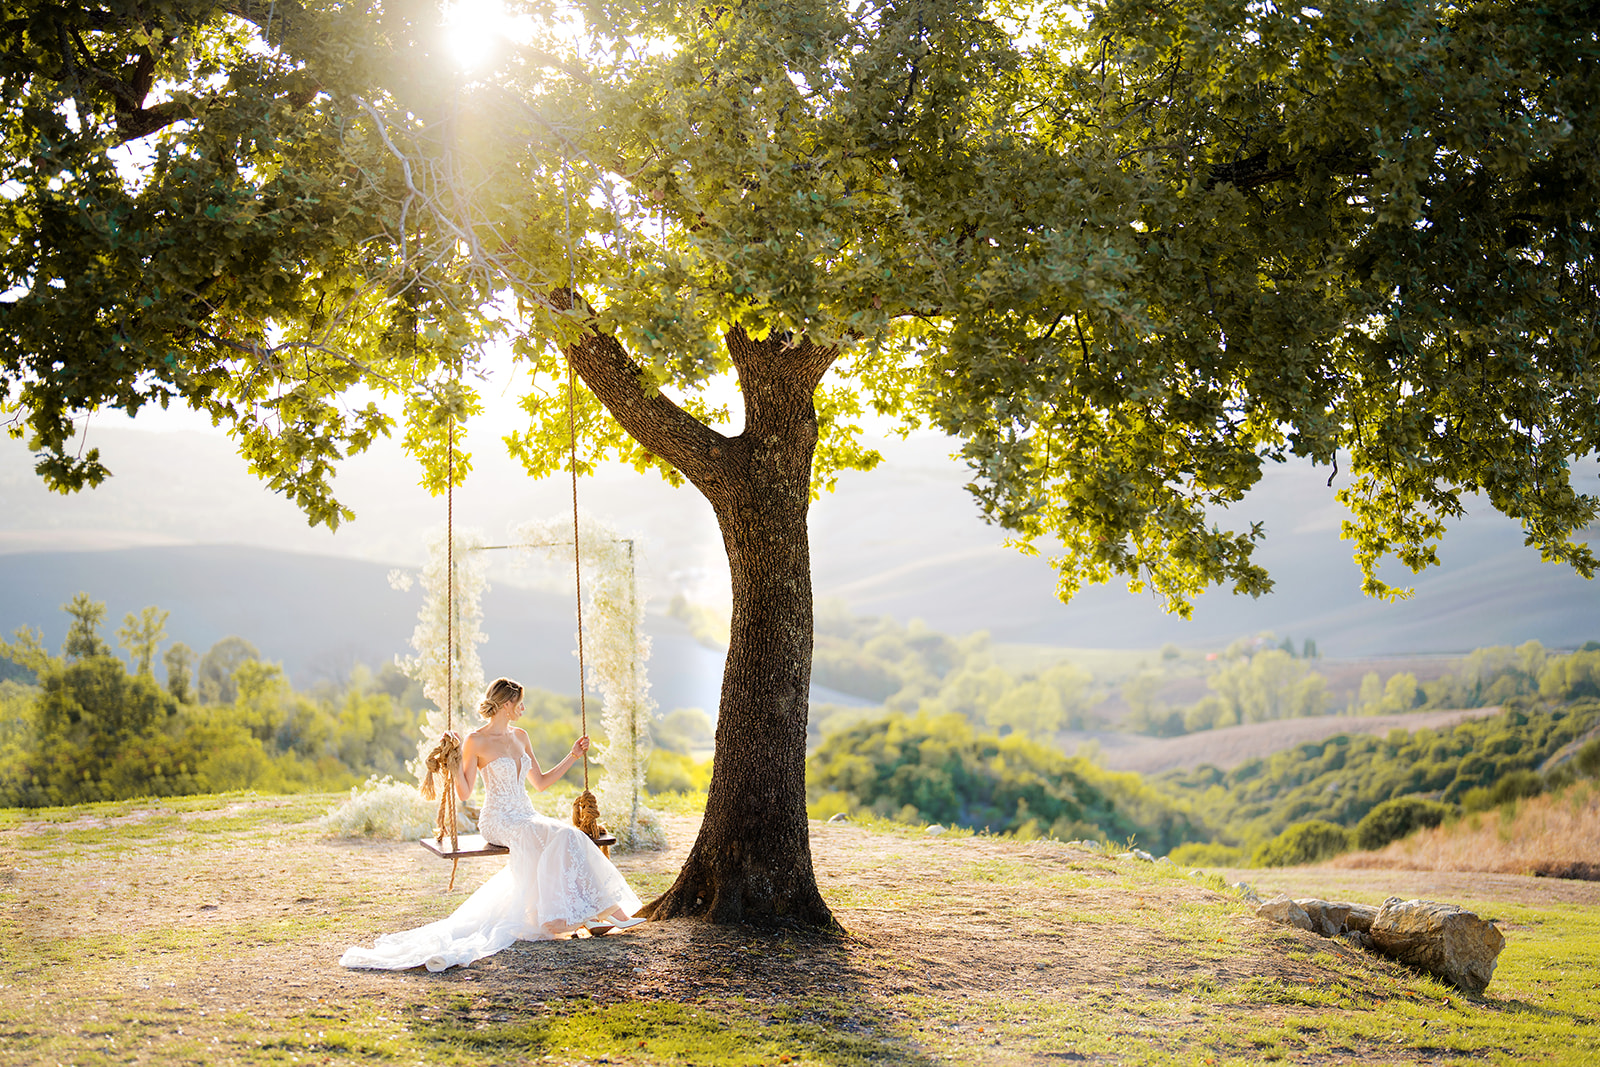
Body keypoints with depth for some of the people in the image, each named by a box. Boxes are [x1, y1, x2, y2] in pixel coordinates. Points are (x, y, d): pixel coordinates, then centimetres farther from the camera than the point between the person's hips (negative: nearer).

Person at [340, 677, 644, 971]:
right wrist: (454, 759, -17)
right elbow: (464, 793, -6)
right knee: (560, 835, -30)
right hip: (498, 820, -6)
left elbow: (540, 782, 22)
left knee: (567, 835, -26)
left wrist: (572, 756, 19)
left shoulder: (519, 736, 15)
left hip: (526, 816, 6)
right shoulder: (476, 741, -5)